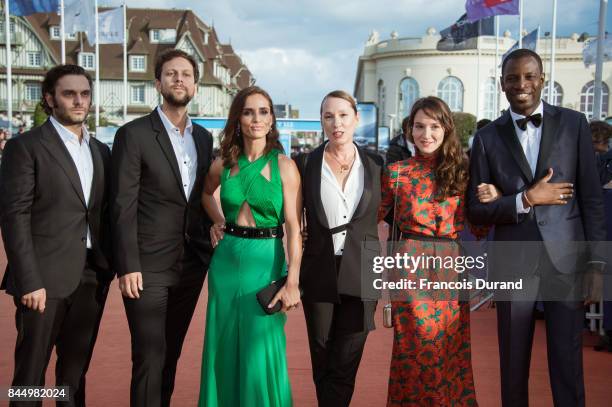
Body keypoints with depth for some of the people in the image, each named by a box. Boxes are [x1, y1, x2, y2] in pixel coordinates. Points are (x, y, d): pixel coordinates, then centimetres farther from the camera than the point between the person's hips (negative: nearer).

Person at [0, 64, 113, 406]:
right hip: (45, 275, -5)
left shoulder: (101, 150, 13)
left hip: (92, 275, 5)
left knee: (77, 367, 14)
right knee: (32, 369, 5)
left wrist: (109, 265, 6)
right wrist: (29, 280, -16)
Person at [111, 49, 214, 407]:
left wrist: (207, 248, 10)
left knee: (171, 353, 15)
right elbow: (124, 206, -11)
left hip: (192, 265, 5)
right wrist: (128, 266, -15)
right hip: (149, 266, -5)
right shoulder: (134, 134, -7)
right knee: (150, 358, 0)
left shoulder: (204, 138, 10)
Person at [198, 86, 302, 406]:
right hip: (227, 261, 4)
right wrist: (217, 222, 9)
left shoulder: (284, 166, -6)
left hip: (265, 261, -3)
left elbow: (293, 226, -11)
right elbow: (206, 193, 27)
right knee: (225, 349, 12)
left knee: (260, 353, 2)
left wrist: (292, 281, -18)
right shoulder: (223, 163, 3)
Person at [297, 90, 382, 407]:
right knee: (322, 360, 11)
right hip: (319, 272, 0)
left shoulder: (376, 164, 3)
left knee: (346, 362, 2)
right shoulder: (306, 164, 0)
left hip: (361, 273, 0)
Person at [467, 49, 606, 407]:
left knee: (568, 362, 5)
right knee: (513, 364, 12)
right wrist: (526, 199, -13)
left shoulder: (574, 124, 3)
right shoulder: (488, 138, 2)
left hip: (566, 259, 0)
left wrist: (596, 262, -2)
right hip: (514, 263, 1)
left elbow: (592, 197, 2)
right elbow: (476, 209, 1)